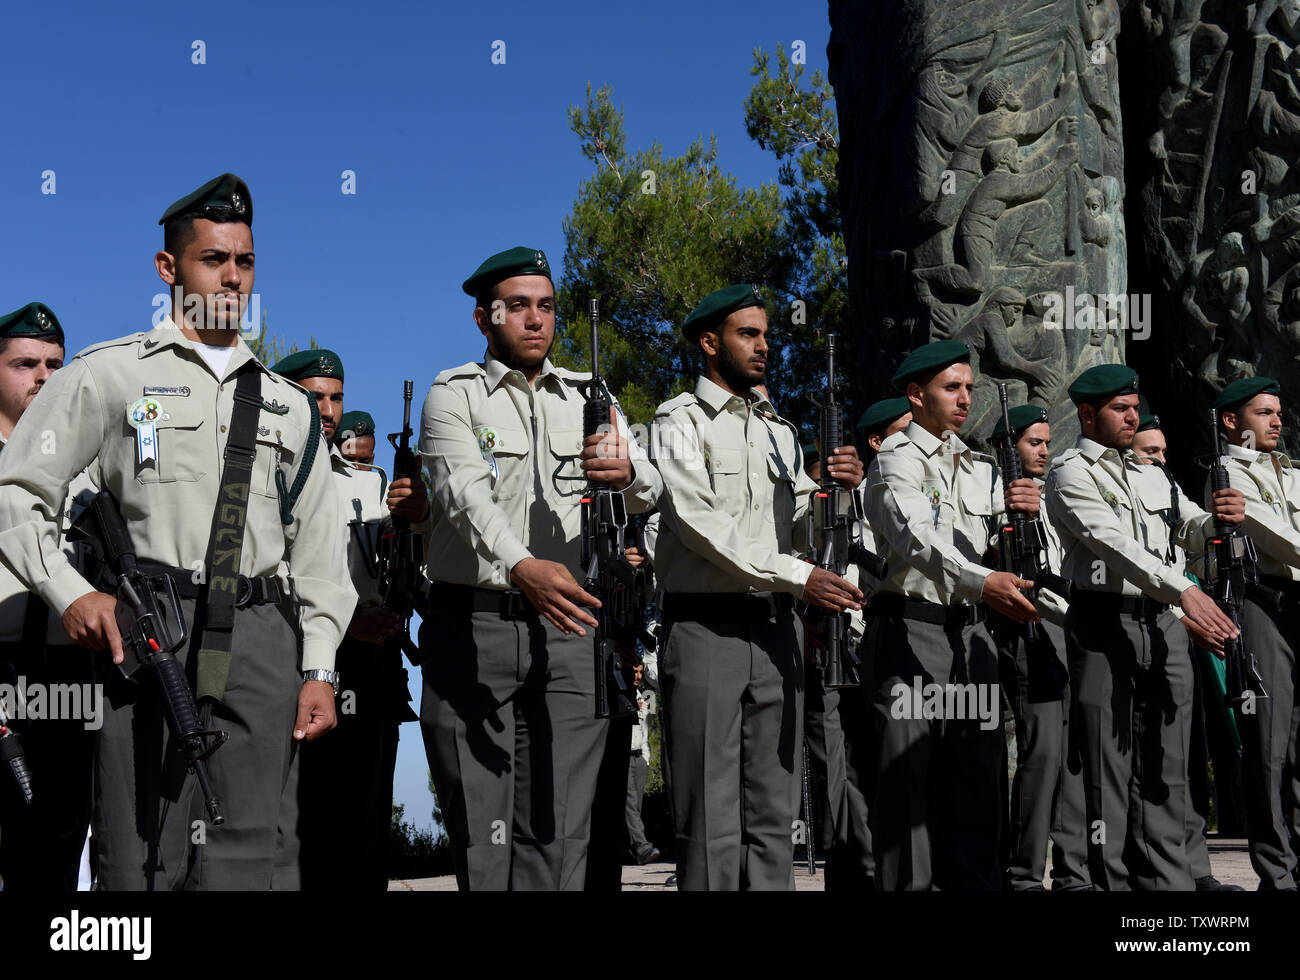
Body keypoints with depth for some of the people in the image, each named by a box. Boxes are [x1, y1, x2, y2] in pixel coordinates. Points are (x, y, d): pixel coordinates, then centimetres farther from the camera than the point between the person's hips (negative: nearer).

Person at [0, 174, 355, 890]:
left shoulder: (290, 407, 20)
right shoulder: (109, 374, 10)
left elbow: (319, 551, 17)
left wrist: (320, 670, 8)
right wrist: (70, 593, -7)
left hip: (262, 641, 3)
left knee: (254, 861, -3)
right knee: (142, 862, -1)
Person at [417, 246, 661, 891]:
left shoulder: (590, 398, 15)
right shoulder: (453, 396, 3)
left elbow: (649, 493, 3)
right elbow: (466, 493, -14)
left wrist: (626, 472, -22)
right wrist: (522, 566, -33)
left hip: (568, 626, 3)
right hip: (474, 625, -3)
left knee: (560, 830, 2)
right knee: (481, 830, -1)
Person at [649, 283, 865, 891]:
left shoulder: (780, 430, 19)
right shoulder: (680, 421, 0)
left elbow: (800, 525, 18)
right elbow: (699, 522, -12)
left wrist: (836, 488, -3)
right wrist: (796, 576, -16)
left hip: (776, 627, 6)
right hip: (705, 627, -6)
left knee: (774, 811, 8)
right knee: (711, 818, -5)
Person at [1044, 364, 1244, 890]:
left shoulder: (1151, 476, 22)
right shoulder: (1070, 472, -1)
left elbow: (1191, 531, 17)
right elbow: (1112, 542, -15)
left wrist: (1220, 517, -8)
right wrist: (1184, 591, -25)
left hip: (1163, 625, 7)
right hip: (1103, 624, -6)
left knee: (1166, 768, 7)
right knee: (1109, 767, -4)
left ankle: (1167, 879, 12)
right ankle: (1111, 881, 0)